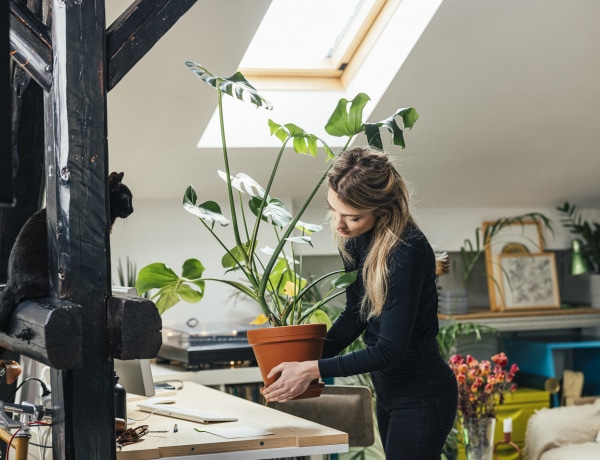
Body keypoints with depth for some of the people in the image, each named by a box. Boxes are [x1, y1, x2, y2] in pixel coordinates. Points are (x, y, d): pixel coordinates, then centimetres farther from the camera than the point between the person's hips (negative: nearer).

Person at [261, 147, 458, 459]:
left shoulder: (407, 251, -27)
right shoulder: (355, 239, -3)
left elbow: (390, 350, -25)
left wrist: (314, 369, -23)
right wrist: (312, 354, -3)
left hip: (422, 395, -8)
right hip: (388, 391, 8)